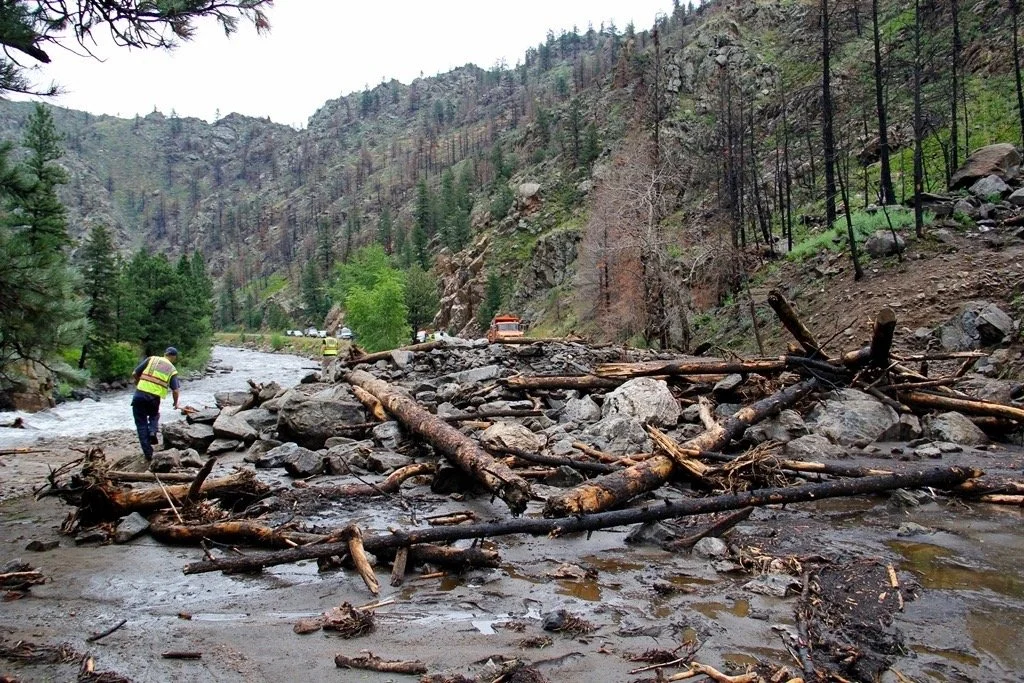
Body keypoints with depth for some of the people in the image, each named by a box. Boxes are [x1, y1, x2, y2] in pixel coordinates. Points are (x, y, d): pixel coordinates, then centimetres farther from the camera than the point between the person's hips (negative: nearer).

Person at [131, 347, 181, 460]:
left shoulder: (151, 359, 9)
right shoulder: (172, 370, 10)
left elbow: (134, 373, 5)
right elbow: (175, 390, 2)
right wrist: (176, 403, 21)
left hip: (139, 395, 0)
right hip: (154, 398, 0)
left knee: (141, 423, 11)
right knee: (154, 415, 32)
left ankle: (148, 452, 8)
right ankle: (153, 431, 3)